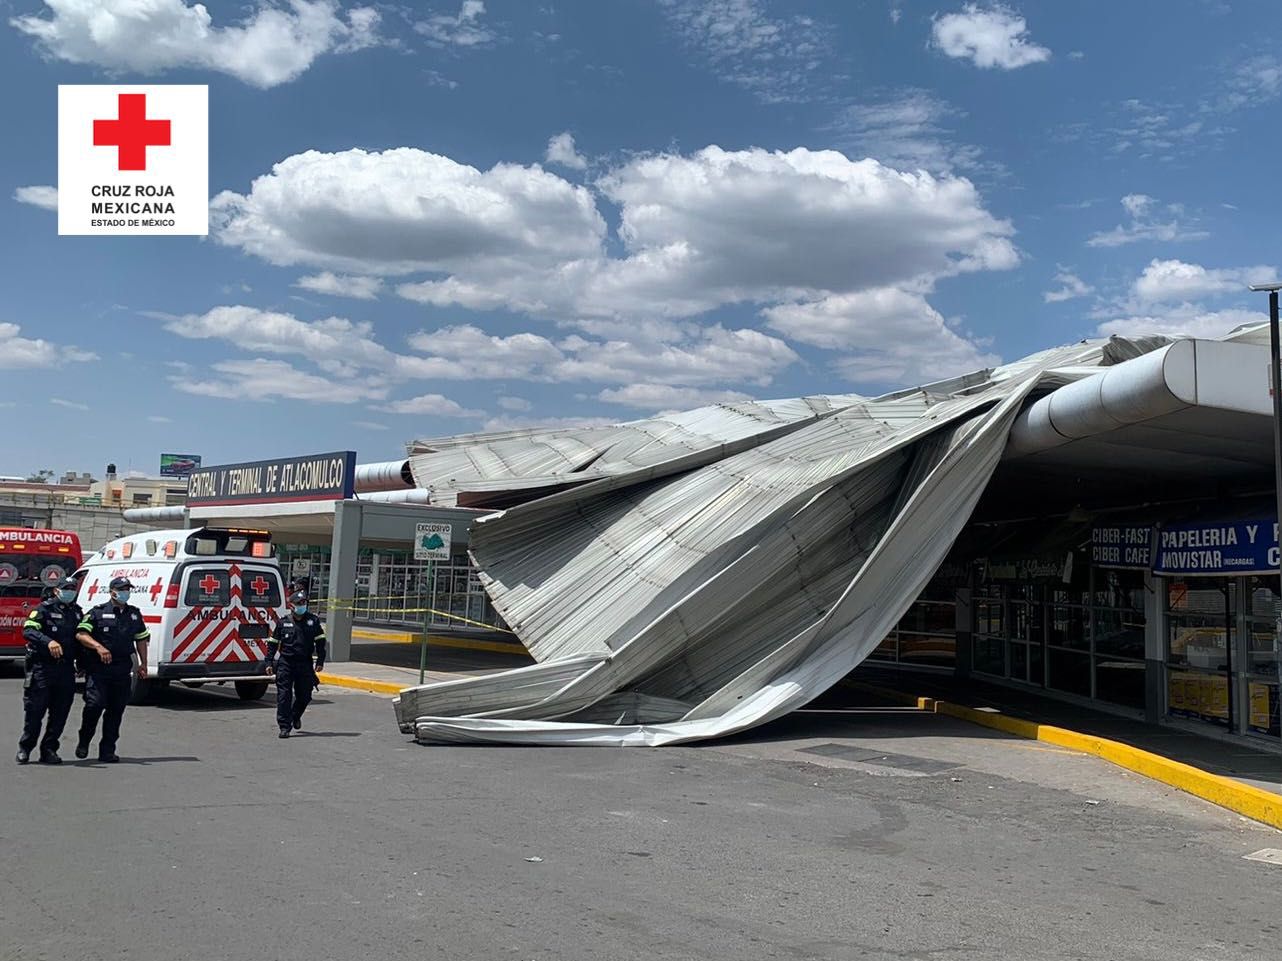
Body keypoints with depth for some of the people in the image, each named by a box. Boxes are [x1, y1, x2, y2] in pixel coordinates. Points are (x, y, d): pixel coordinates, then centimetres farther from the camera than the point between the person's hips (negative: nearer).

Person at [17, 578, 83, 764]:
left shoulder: (77, 612, 16)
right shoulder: (44, 609, -3)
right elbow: (28, 630, -17)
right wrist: (48, 641, -33)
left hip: (66, 670, 5)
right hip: (42, 667, -5)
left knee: (60, 713, 4)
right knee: (35, 711, -1)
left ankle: (49, 750, 13)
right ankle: (25, 748, 14)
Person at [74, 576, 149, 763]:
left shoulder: (134, 614, 16)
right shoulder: (98, 613, 0)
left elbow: (141, 639, 24)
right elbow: (81, 634, -9)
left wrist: (143, 664, 18)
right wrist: (98, 646, -24)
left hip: (122, 670, 5)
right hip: (98, 669, -4)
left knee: (116, 709, 4)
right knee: (95, 704, -14)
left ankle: (107, 751, 12)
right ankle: (84, 742, 9)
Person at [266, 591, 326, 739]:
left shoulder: (313, 621, 4)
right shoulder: (283, 622, 3)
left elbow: (320, 642, 6)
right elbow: (273, 643, 9)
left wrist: (320, 661, 0)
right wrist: (269, 662, 4)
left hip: (305, 664, 1)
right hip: (285, 663, -1)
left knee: (304, 696, 8)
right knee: (284, 696, -5)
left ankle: (295, 716, 36)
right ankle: (284, 727, 0)